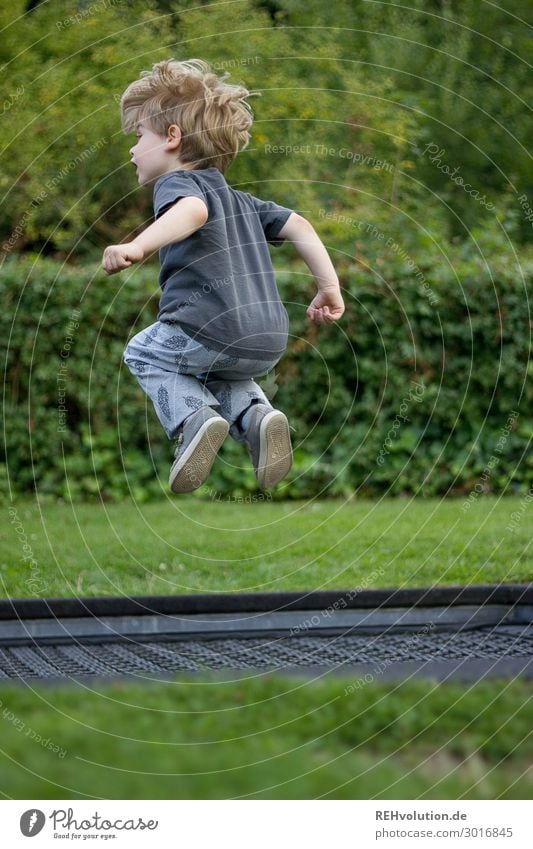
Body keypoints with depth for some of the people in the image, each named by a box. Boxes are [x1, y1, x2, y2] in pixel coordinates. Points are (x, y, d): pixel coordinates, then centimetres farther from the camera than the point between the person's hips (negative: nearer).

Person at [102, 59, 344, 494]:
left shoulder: (176, 183, 0)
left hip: (210, 328, -7)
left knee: (143, 354, 21)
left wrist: (137, 247, -40)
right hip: (270, 343, 7)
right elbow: (298, 225, 21)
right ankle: (255, 414, 4)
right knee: (223, 372, 37)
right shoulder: (241, 200, 26)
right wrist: (330, 288, 21)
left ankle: (195, 418, -6)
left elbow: (193, 211, -24)